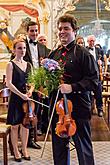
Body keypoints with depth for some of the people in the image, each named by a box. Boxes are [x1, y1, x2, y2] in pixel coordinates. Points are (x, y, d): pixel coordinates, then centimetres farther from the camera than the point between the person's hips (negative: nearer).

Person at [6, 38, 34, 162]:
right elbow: (9, 83, -12)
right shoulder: (11, 64, -4)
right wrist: (21, 94, -20)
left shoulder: (28, 65, 11)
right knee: (15, 125, 4)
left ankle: (24, 150, 23)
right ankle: (16, 151, 16)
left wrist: (30, 90, -9)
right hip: (16, 98, -4)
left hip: (27, 98, 5)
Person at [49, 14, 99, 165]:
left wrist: (73, 87, -23)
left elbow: (93, 80, -13)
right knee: (59, 147, 18)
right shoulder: (54, 54, 12)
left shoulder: (83, 53, -7)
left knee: (84, 148, 6)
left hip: (78, 108, -6)